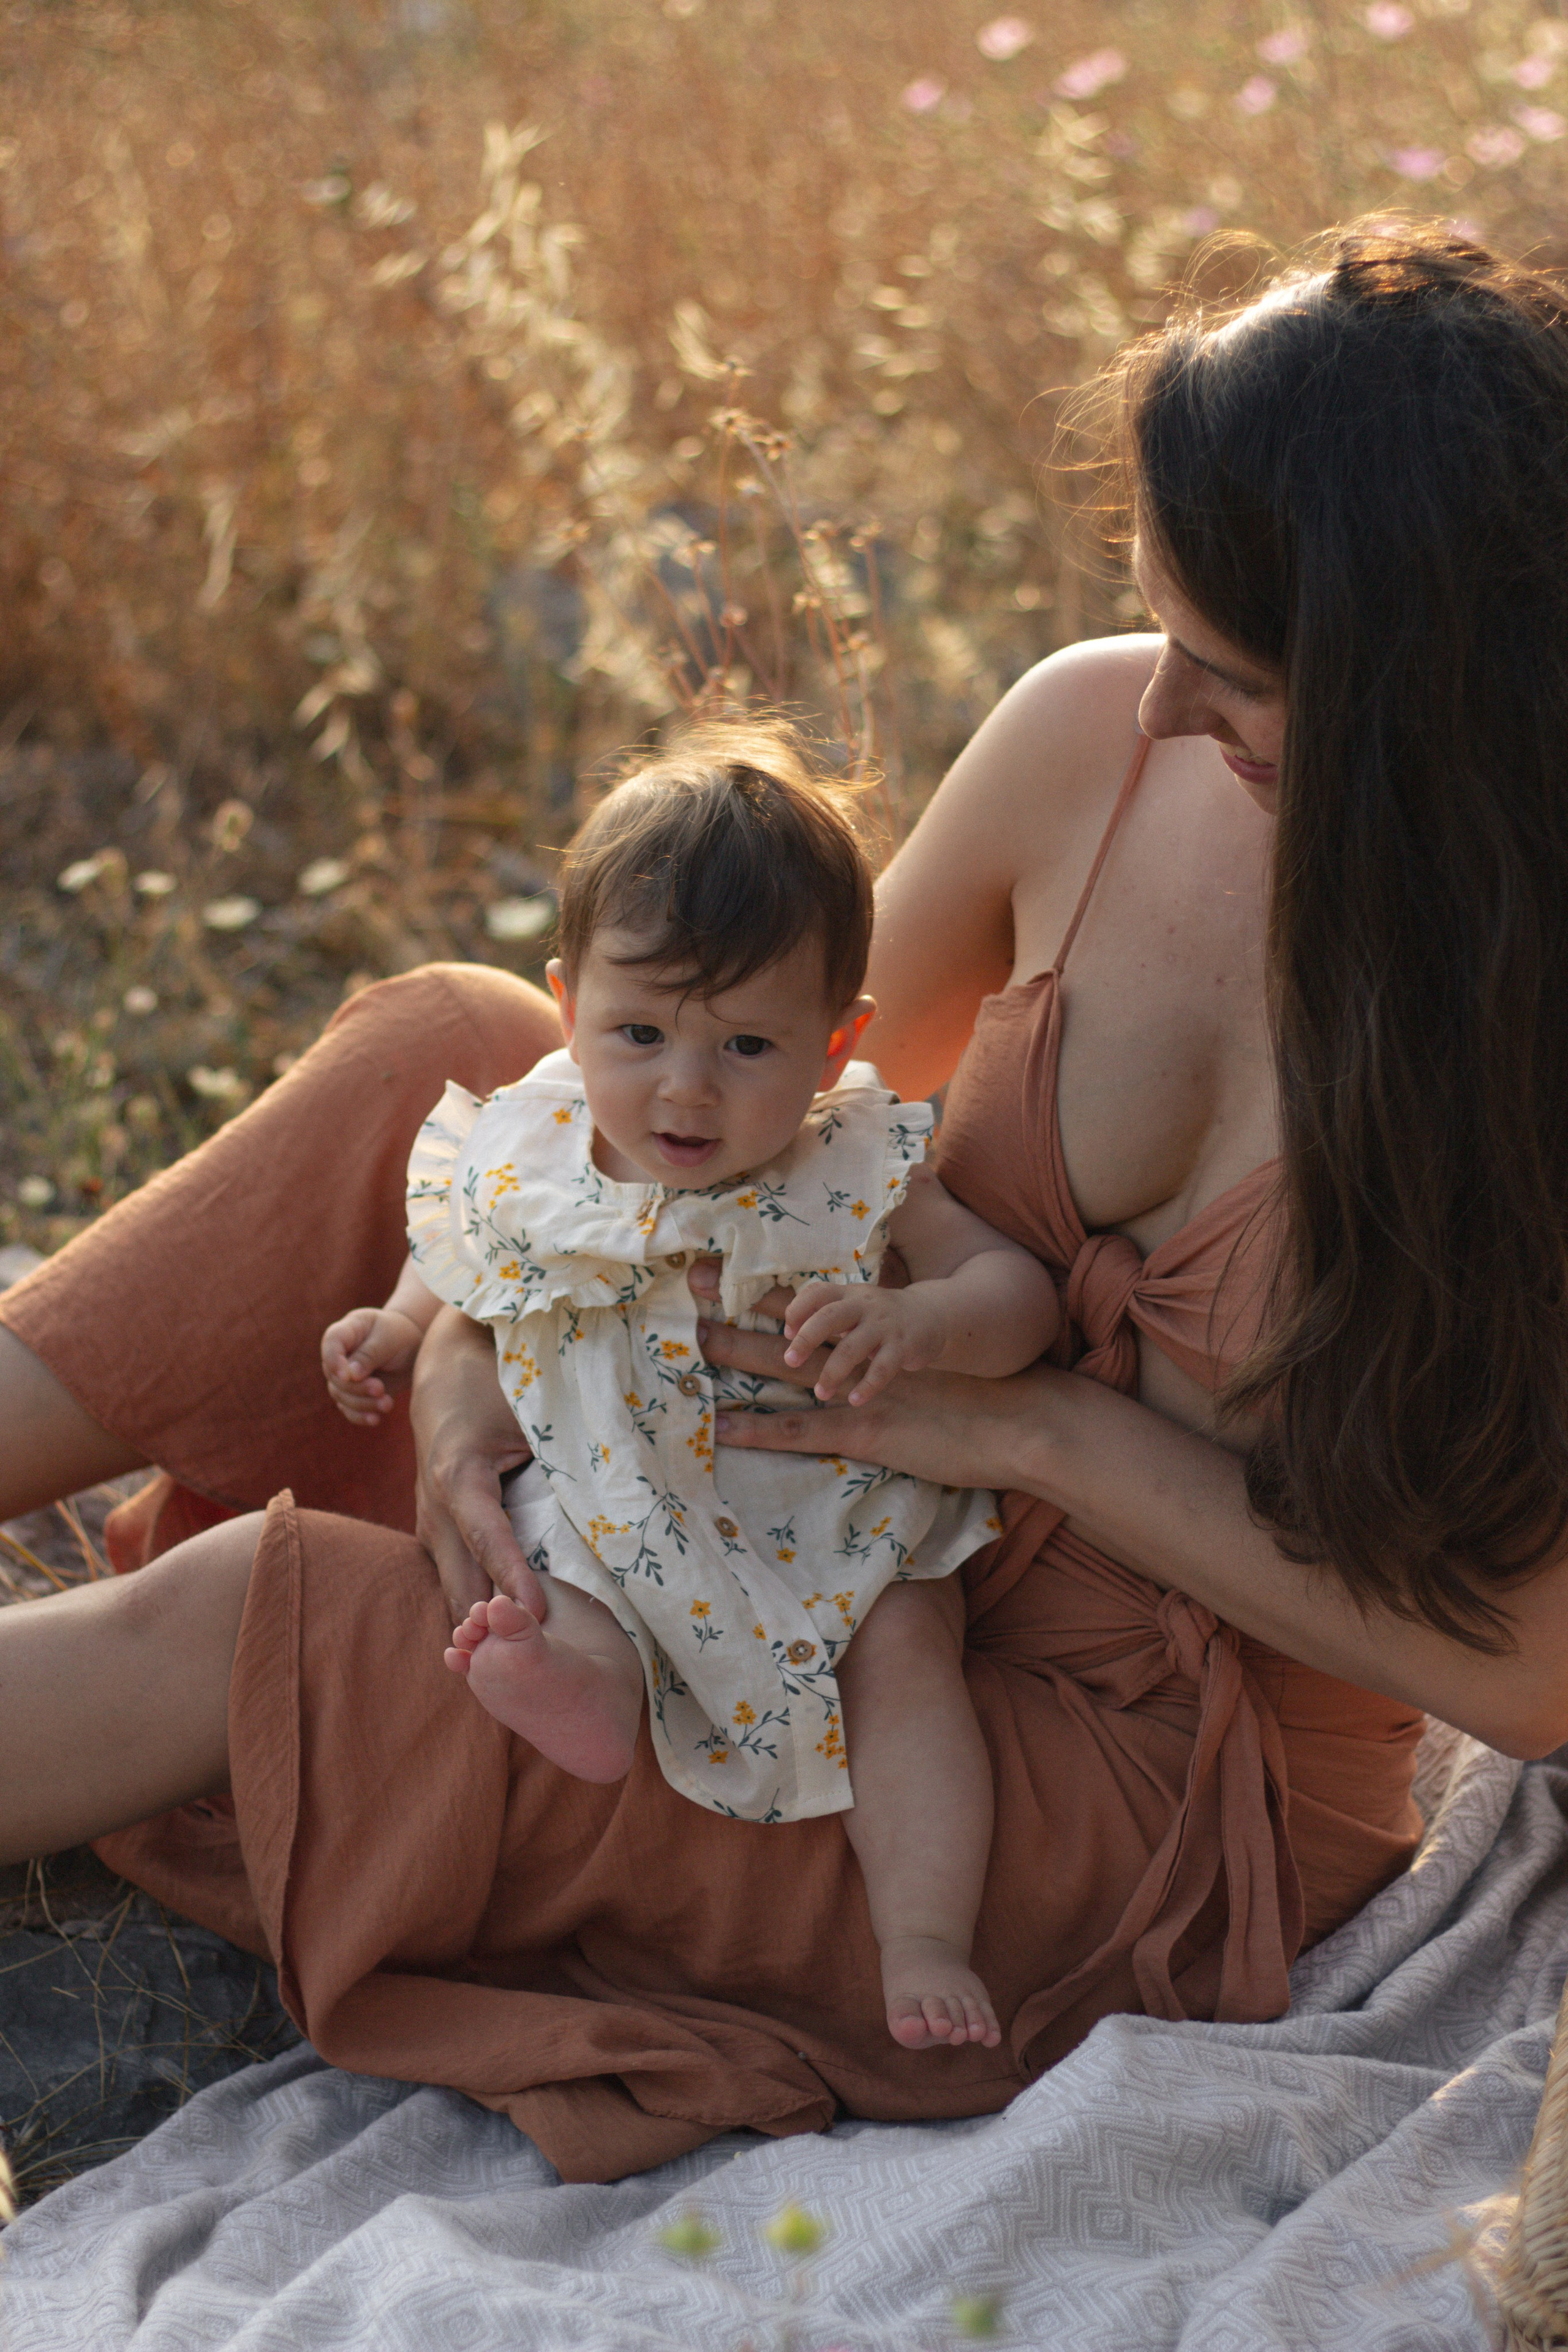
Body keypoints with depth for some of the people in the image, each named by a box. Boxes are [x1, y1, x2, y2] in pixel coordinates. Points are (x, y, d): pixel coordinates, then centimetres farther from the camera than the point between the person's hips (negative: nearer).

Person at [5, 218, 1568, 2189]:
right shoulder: (1092, 737, -10)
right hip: (903, 1562, 6)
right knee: (439, 1051, -9)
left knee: (246, 1622, -14)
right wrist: (478, 1339, -13)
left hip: (1157, 1800, -5)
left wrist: (1031, 1427, -23)